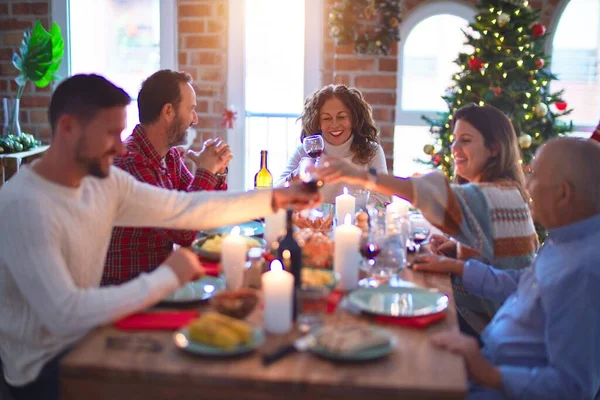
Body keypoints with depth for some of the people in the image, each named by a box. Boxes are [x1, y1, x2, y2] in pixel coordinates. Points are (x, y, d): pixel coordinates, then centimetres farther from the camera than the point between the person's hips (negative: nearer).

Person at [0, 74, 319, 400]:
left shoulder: (105, 182, -3)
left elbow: (186, 209, 2)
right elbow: (65, 315, -33)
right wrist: (167, 278, -28)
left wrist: (274, 199, -3)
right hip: (43, 367, -7)